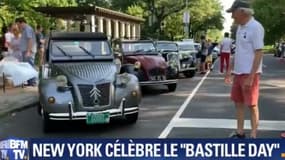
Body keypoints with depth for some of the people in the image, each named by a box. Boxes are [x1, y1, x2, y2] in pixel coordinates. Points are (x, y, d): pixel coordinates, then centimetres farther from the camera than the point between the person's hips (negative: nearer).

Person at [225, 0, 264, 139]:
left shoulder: (255, 27, -15)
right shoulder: (240, 27, 11)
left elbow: (258, 54, -18)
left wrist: (250, 77, -22)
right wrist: (230, 70, 18)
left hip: (250, 74, -8)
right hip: (238, 73, 9)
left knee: (252, 105, 0)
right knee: (238, 102, 13)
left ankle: (253, 136, 10)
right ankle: (240, 132, 23)